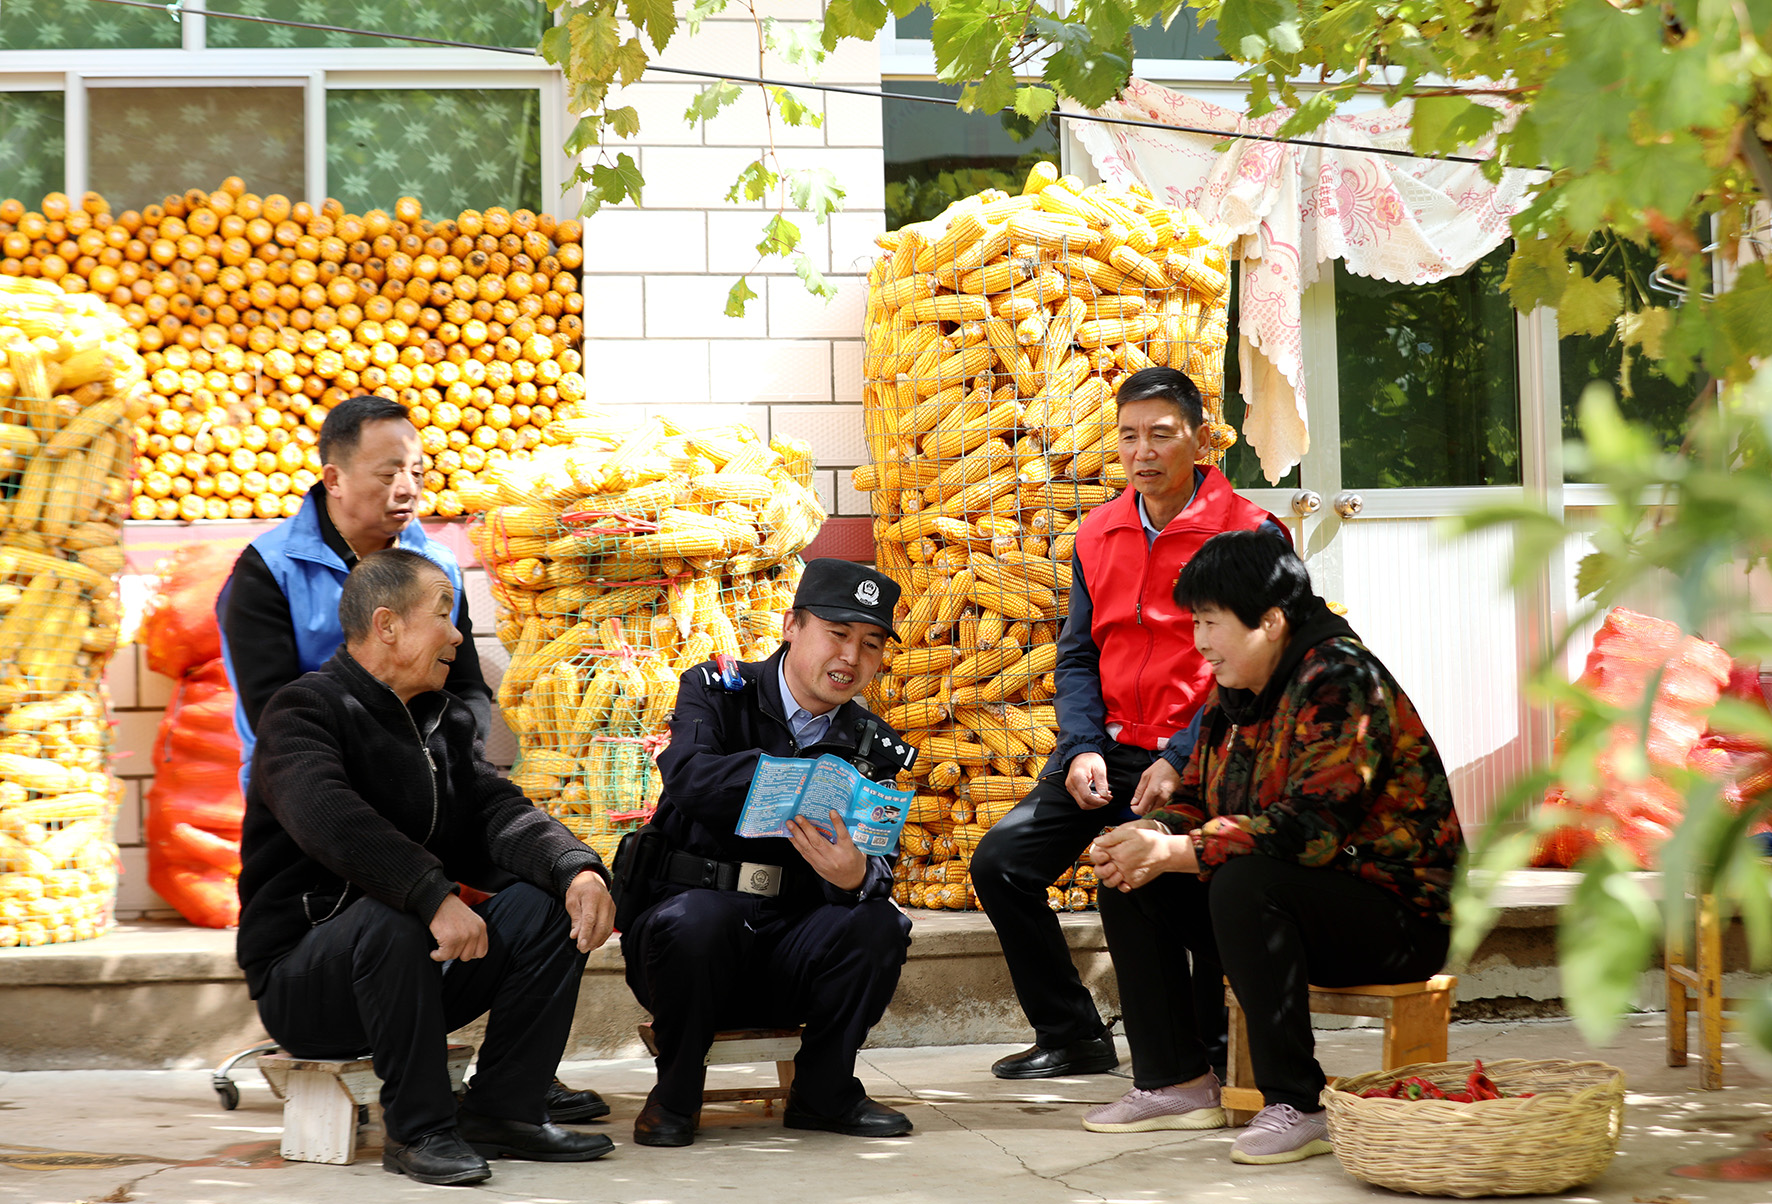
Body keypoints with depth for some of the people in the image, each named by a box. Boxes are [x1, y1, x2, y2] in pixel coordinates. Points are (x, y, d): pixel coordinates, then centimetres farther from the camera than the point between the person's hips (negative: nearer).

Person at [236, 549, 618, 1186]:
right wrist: (434, 896, -43)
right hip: (301, 979, -7)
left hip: (418, 970, 7)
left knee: (550, 903, -11)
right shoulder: (304, 711, -11)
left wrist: (577, 868, -21)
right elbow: (328, 821, -31)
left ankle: (502, 1111, -7)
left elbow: (500, 812, 0)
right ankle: (419, 1128, -24)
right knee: (390, 917, -37)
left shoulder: (447, 721, 14)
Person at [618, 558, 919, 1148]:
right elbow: (689, 775, -24)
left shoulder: (870, 746, 6)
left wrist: (855, 875, -31)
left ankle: (822, 1091, 0)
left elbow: (880, 869, -5)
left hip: (788, 955, 3)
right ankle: (675, 1095, -8)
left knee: (879, 923, -24)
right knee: (698, 918, -35)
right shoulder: (717, 692, -2)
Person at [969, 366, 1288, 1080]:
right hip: (1110, 746, 6)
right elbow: (1078, 656, 13)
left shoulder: (1250, 533, -7)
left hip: (1198, 758, -6)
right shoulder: (1098, 534, 11)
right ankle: (1071, 1035, 10)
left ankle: (1203, 1053, -5)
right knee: (1000, 863, -5)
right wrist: (1082, 749, -5)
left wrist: (1180, 764, -20)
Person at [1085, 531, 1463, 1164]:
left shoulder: (1339, 680, -20)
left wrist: (1174, 853, -29)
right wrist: (1149, 839, -12)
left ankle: (1295, 1107, -27)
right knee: (1128, 885, 1)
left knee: (1244, 885, -35)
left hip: (1396, 912, -9)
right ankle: (1175, 1082, 6)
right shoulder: (1236, 690, 8)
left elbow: (1311, 827, -30)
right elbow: (1196, 796, 12)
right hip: (1292, 890, 9)